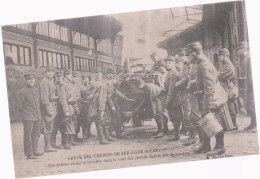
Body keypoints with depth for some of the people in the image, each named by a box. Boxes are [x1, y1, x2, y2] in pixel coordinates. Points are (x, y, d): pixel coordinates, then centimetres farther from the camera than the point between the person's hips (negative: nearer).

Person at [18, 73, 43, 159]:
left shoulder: (37, 90, 10)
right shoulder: (22, 92, -9)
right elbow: (20, 105, -4)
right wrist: (25, 113, 0)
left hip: (37, 116, 7)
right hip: (28, 117, -7)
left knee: (36, 134, 15)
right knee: (28, 135, -3)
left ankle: (35, 150, 27)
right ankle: (29, 153, 2)